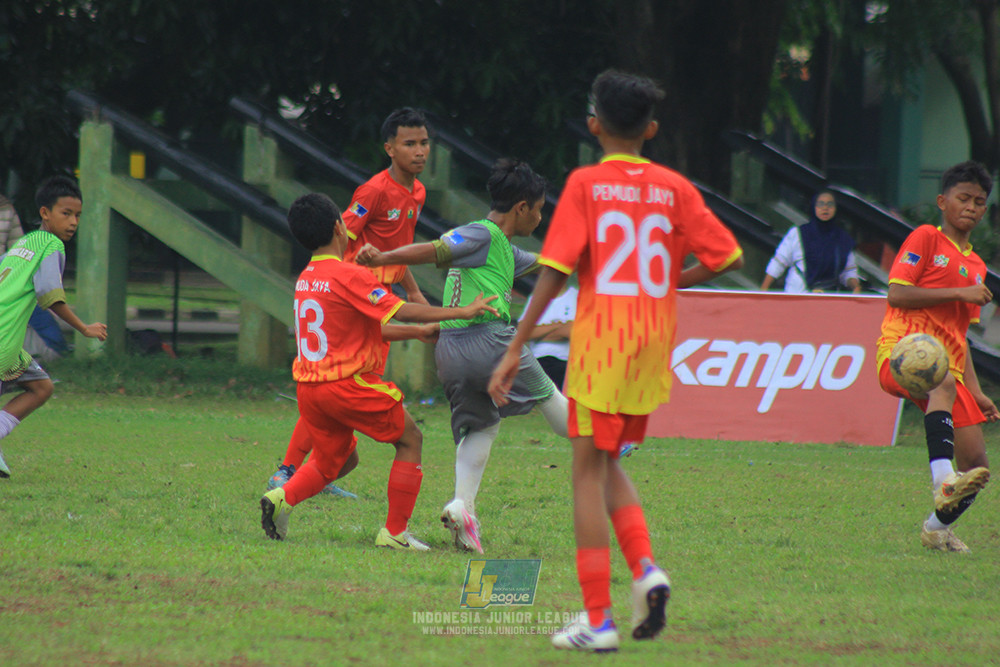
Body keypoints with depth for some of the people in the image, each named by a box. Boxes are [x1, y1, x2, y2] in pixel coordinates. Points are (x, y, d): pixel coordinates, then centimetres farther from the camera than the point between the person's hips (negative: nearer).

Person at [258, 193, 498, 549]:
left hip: (309, 386, 8)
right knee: (410, 439, 9)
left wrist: (420, 331, 23)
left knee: (336, 458, 24)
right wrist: (462, 312, -11)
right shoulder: (349, 276, -14)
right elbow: (401, 311, -18)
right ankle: (395, 531, 7)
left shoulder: (306, 279, 13)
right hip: (347, 383, -8)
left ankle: (284, 497, -1)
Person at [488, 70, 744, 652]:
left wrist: (516, 348, -8)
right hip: (656, 342, 4)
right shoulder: (674, 188, 5)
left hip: (601, 340, -4)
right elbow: (729, 258, 2)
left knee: (590, 471, 1)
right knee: (609, 463, 20)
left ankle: (598, 619, -3)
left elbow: (555, 271, -10)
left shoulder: (586, 184, -4)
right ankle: (646, 569, -2)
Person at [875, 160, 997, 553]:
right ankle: (943, 484, -56)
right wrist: (960, 293, -11)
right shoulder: (926, 238, 5)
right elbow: (897, 293, -8)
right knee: (944, 383, -41)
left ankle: (938, 528, 22)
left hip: (945, 364, 7)